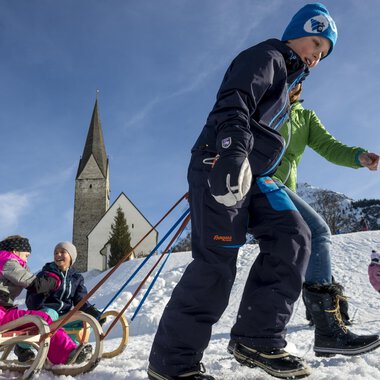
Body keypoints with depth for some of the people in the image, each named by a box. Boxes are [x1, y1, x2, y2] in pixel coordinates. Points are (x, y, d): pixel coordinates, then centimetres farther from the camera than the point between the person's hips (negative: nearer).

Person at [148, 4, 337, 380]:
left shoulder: (284, 79, 31)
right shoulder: (266, 56, 1)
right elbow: (233, 103, -18)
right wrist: (234, 150, -34)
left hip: (249, 172, 10)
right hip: (221, 163, -10)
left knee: (291, 237, -7)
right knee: (217, 261, -15)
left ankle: (257, 339, -4)